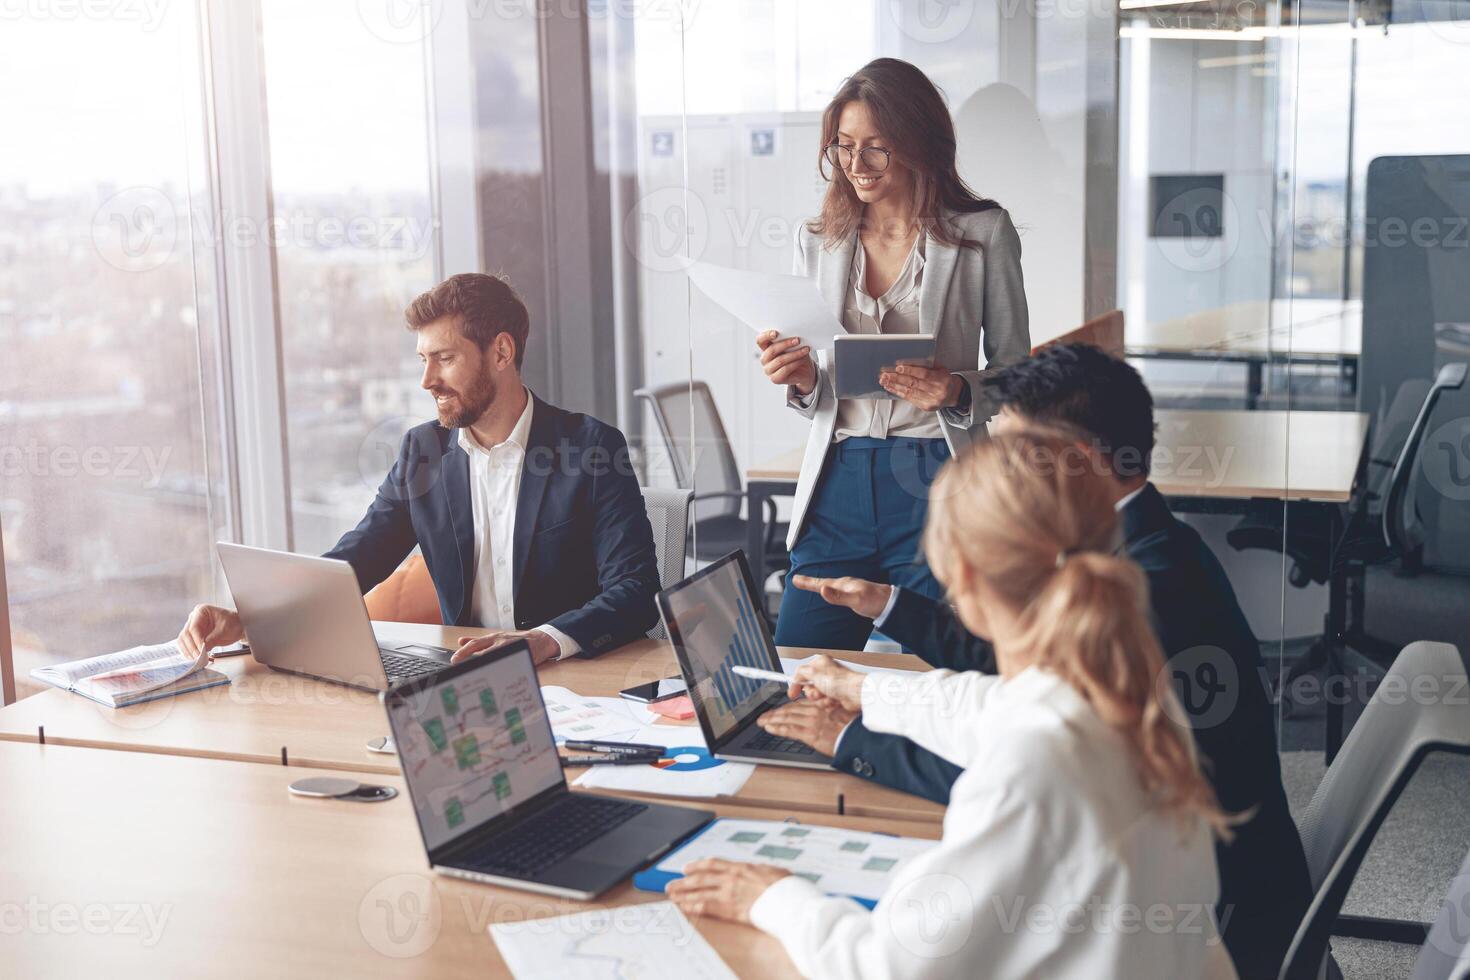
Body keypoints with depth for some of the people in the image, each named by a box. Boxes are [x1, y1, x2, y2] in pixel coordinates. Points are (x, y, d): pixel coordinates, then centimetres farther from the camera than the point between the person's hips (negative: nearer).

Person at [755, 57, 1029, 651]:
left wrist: (958, 391, -15)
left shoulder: (983, 234, 3)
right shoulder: (817, 241, 12)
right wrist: (800, 378, -6)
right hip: (838, 485, 3)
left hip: (935, 483, -3)